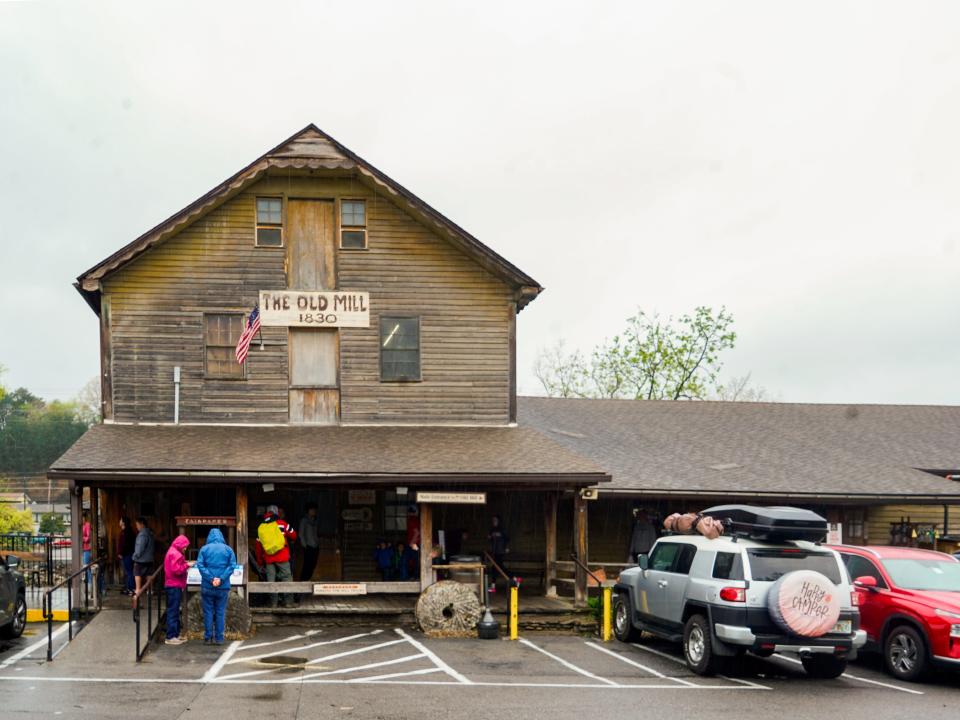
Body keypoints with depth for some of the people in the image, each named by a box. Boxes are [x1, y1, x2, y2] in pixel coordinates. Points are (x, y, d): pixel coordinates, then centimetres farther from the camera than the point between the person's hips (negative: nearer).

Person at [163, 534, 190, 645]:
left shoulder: (174, 552, 16)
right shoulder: (175, 554, -16)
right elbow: (176, 570, -22)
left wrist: (185, 564, 7)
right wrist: (187, 565, -14)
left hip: (174, 586, 11)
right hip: (174, 586, -11)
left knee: (175, 610, 16)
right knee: (173, 611, -7)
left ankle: (176, 633, 24)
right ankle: (171, 637, -4)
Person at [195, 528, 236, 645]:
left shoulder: (204, 549, 1)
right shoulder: (228, 549, 3)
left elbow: (200, 565, -9)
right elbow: (232, 565, -7)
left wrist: (210, 578, -13)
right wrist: (221, 579, -12)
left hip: (207, 586, -1)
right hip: (223, 587, 1)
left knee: (208, 612, 7)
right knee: (221, 612, 7)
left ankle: (208, 637, 9)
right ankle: (219, 638, 8)